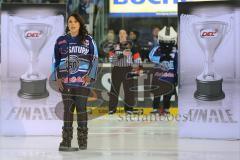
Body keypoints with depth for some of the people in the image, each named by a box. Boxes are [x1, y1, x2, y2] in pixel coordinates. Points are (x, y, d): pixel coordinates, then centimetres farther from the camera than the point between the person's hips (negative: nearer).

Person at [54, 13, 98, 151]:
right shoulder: (61, 41, 9)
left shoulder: (88, 40, 3)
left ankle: (83, 139, 10)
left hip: (82, 81, -2)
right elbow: (56, 60, 13)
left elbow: (94, 59, 3)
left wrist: (90, 76, -6)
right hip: (66, 81, 2)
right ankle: (66, 140, 1)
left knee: (81, 108, 1)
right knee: (68, 109, 0)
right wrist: (58, 78, 5)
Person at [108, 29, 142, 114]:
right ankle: (112, 108, 5)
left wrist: (139, 67, -8)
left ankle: (129, 108, 9)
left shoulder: (131, 45, 4)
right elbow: (111, 58, -6)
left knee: (129, 89, 0)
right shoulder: (114, 46, 5)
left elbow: (137, 57, 4)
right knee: (114, 89, 0)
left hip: (128, 69, -1)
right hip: (116, 70, 1)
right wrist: (121, 55, -19)